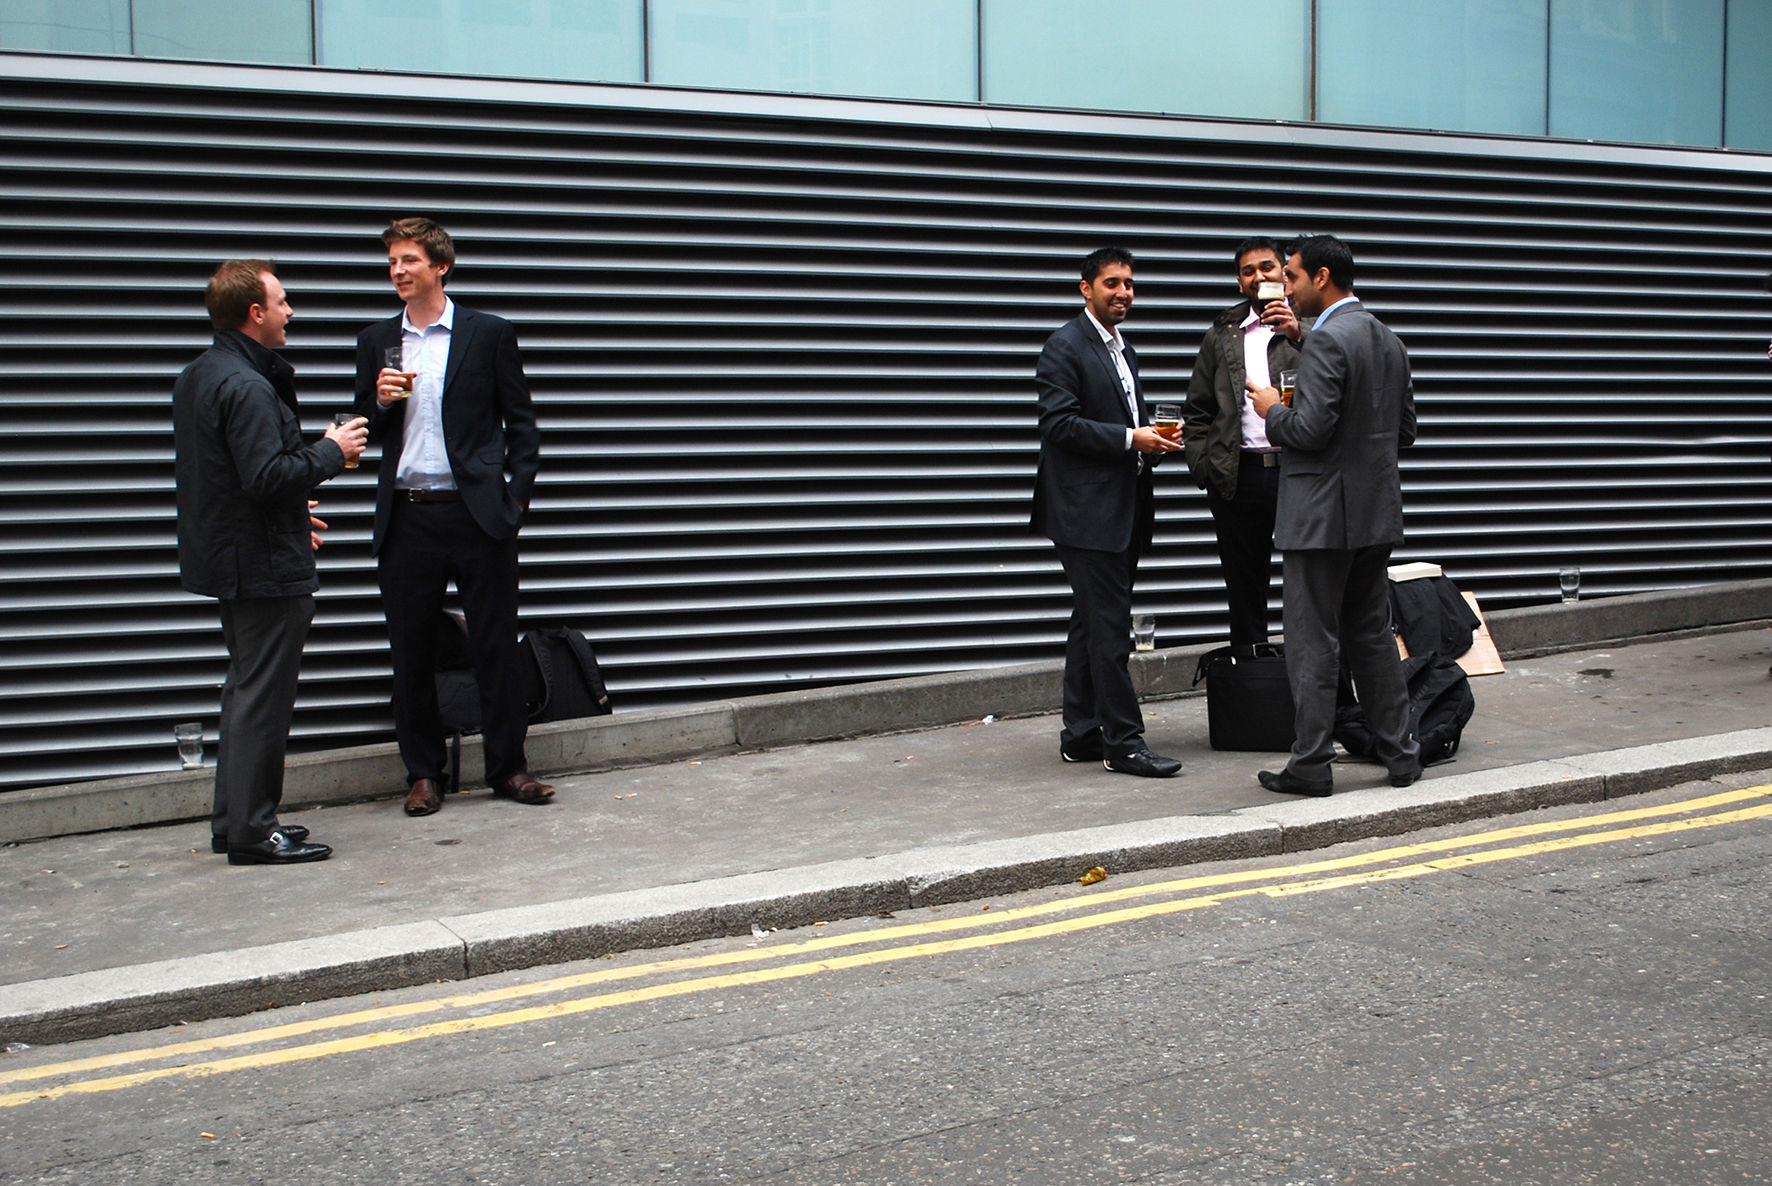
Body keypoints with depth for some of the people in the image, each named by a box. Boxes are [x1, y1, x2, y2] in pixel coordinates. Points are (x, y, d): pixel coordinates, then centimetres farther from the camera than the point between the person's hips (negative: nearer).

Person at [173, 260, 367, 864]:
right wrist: (330, 451, -13)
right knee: (262, 696, -4)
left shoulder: (196, 377, 12)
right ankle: (252, 831, 2)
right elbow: (267, 476, -27)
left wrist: (289, 514, 23)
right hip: (265, 565, -10)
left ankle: (234, 820, 25)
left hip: (226, 558, 10)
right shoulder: (247, 388, -20)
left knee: (246, 689, 17)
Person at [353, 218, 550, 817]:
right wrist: (381, 401, -7)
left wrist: (516, 496, -3)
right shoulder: (376, 341, 11)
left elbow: (521, 424, 5)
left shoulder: (490, 334, 3)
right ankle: (424, 773, 16)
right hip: (406, 519, 3)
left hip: (477, 514, -2)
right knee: (411, 653, 5)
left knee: (497, 647, 2)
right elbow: (364, 433, 14)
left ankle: (508, 767, 13)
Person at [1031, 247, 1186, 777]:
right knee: (1109, 625, -9)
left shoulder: (1124, 350, 20)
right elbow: (1058, 423, -16)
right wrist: (1131, 438, -19)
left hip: (1122, 510, 9)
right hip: (1086, 510, -9)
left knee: (1092, 623, 12)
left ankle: (1081, 735, 18)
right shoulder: (1065, 346, -8)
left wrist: (1155, 438, 5)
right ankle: (1123, 742, -5)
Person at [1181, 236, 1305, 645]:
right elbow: (1196, 410, 16)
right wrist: (1203, 463, 4)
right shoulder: (1222, 335, 15)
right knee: (1245, 591, 8)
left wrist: (1299, 335, -14)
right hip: (1239, 476, 2)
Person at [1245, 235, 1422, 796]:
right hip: (1377, 512, 9)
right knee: (1371, 633, 16)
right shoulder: (1388, 339, 13)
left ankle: (1311, 765, 3)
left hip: (1325, 514, -9)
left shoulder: (1326, 340, -16)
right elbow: (1405, 429, 16)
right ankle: (1400, 753, 19)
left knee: (1313, 642, -2)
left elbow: (1311, 429, -23)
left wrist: (1273, 411, -5)